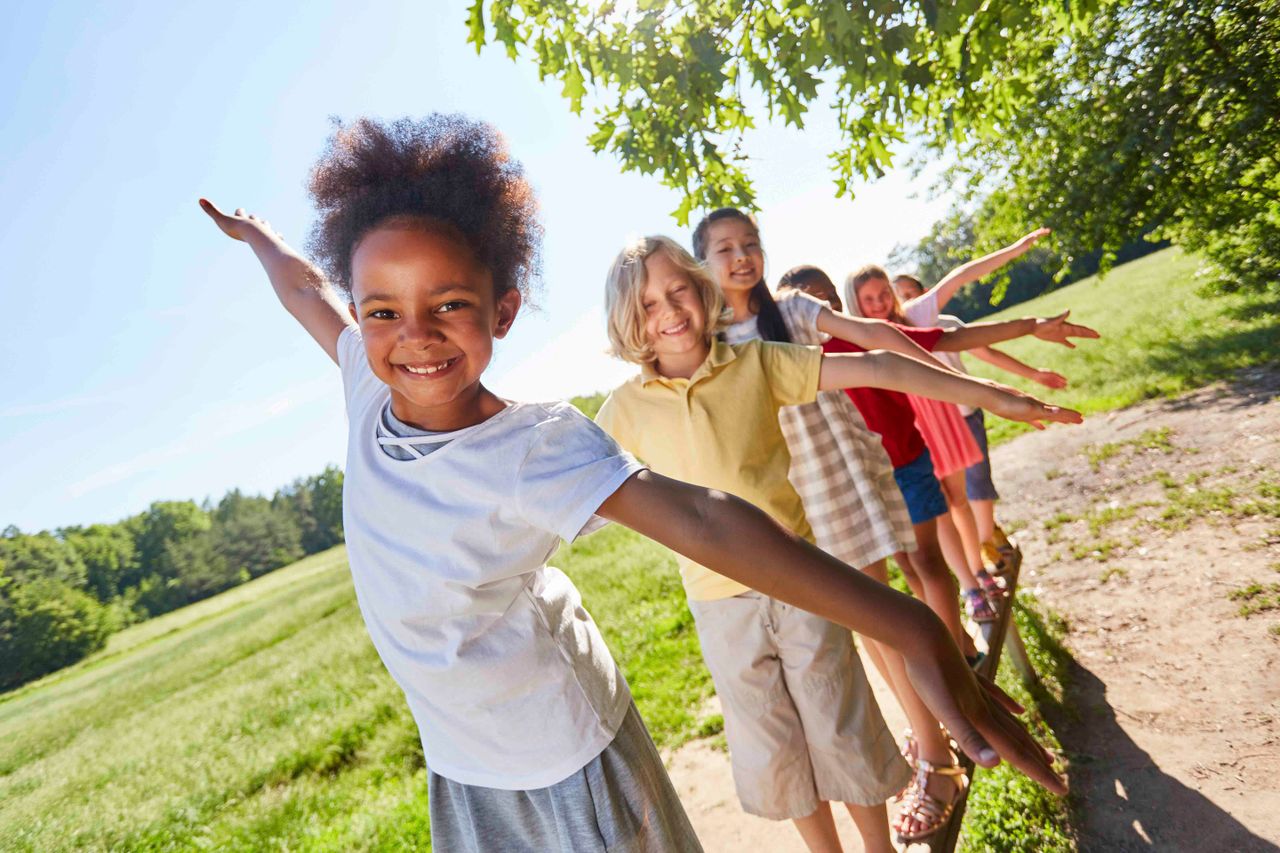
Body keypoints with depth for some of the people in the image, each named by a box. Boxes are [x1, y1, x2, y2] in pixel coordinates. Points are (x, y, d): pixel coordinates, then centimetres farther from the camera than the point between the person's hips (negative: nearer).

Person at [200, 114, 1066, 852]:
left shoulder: (531, 448, -30)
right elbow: (305, 290, 7)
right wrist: (255, 234, 27)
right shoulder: (368, 390, -13)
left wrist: (915, 632, -47)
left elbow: (702, 520, -41)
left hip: (562, 758, -5)